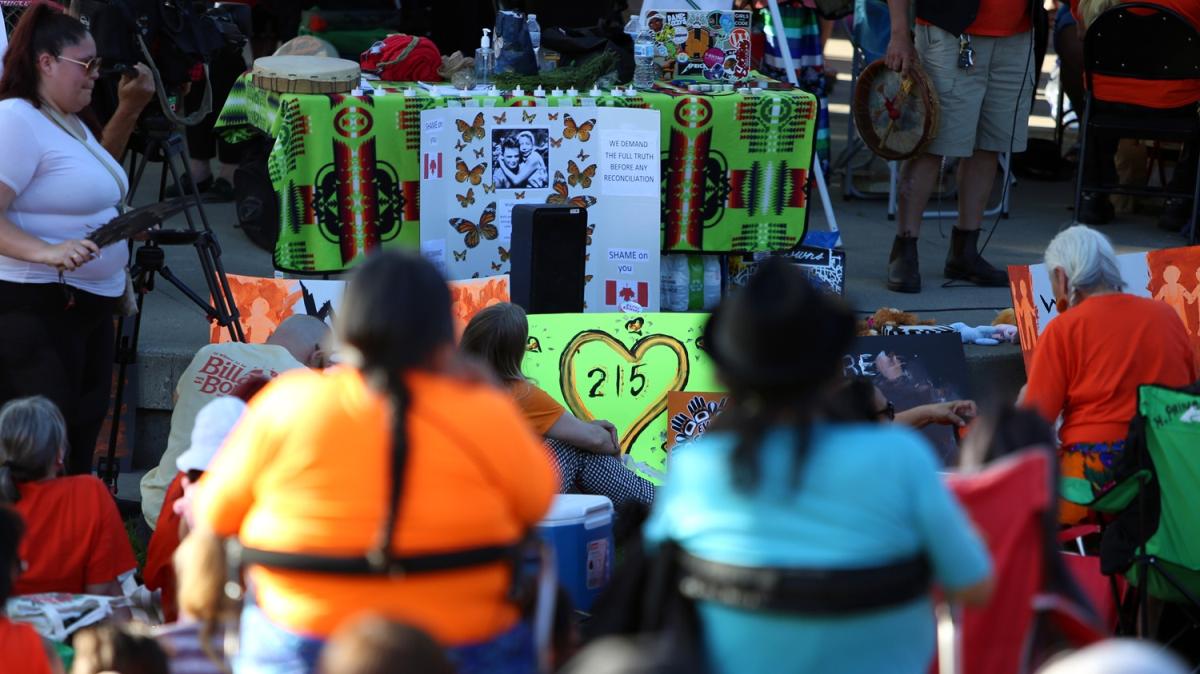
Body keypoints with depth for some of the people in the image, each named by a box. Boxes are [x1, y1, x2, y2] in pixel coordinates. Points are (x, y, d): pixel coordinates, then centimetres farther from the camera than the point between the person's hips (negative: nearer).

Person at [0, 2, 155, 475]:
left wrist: (129, 110, 23)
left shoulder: (71, 121, 14)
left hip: (89, 305, 10)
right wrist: (46, 252, -36)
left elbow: (96, 175, 34)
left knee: (82, 440, 14)